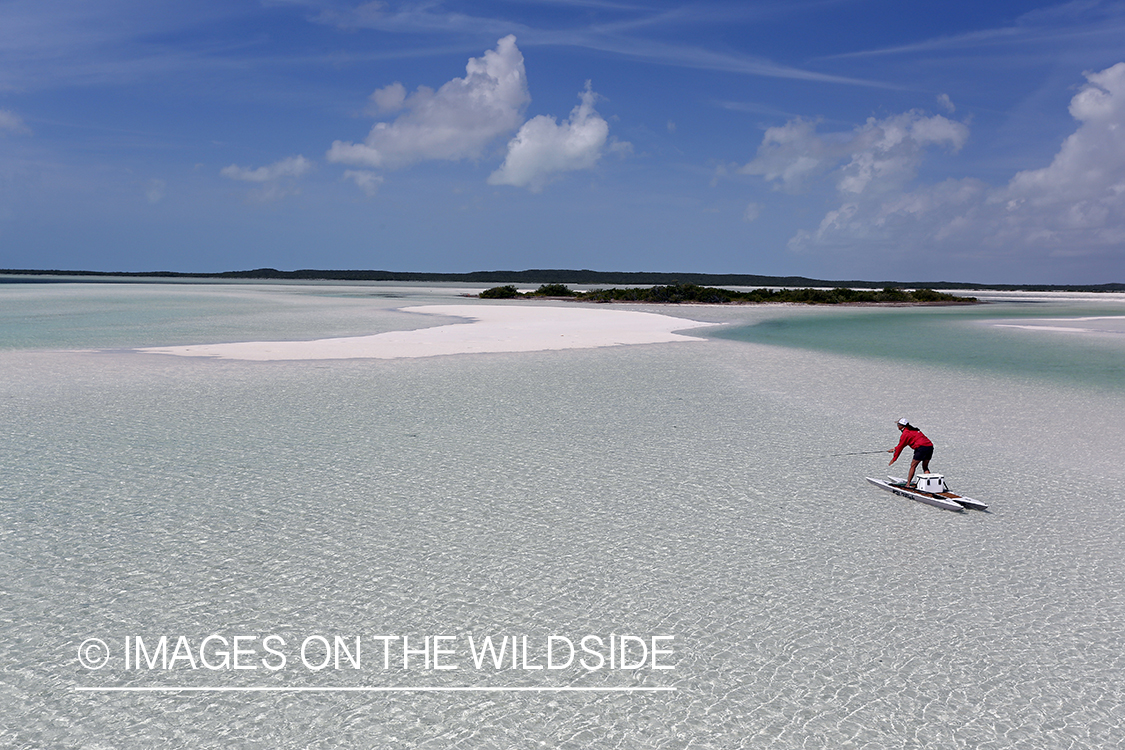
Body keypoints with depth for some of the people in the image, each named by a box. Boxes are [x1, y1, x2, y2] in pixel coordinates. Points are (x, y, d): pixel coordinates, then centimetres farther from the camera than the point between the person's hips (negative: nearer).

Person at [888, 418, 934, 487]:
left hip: (922, 447, -8)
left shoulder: (905, 433, 0)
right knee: (925, 467, 17)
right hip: (930, 446, 8)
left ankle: (908, 484, 0)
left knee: (913, 466, 0)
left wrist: (893, 459, 9)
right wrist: (894, 449, 45)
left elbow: (900, 447, 3)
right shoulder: (913, 430, 26)